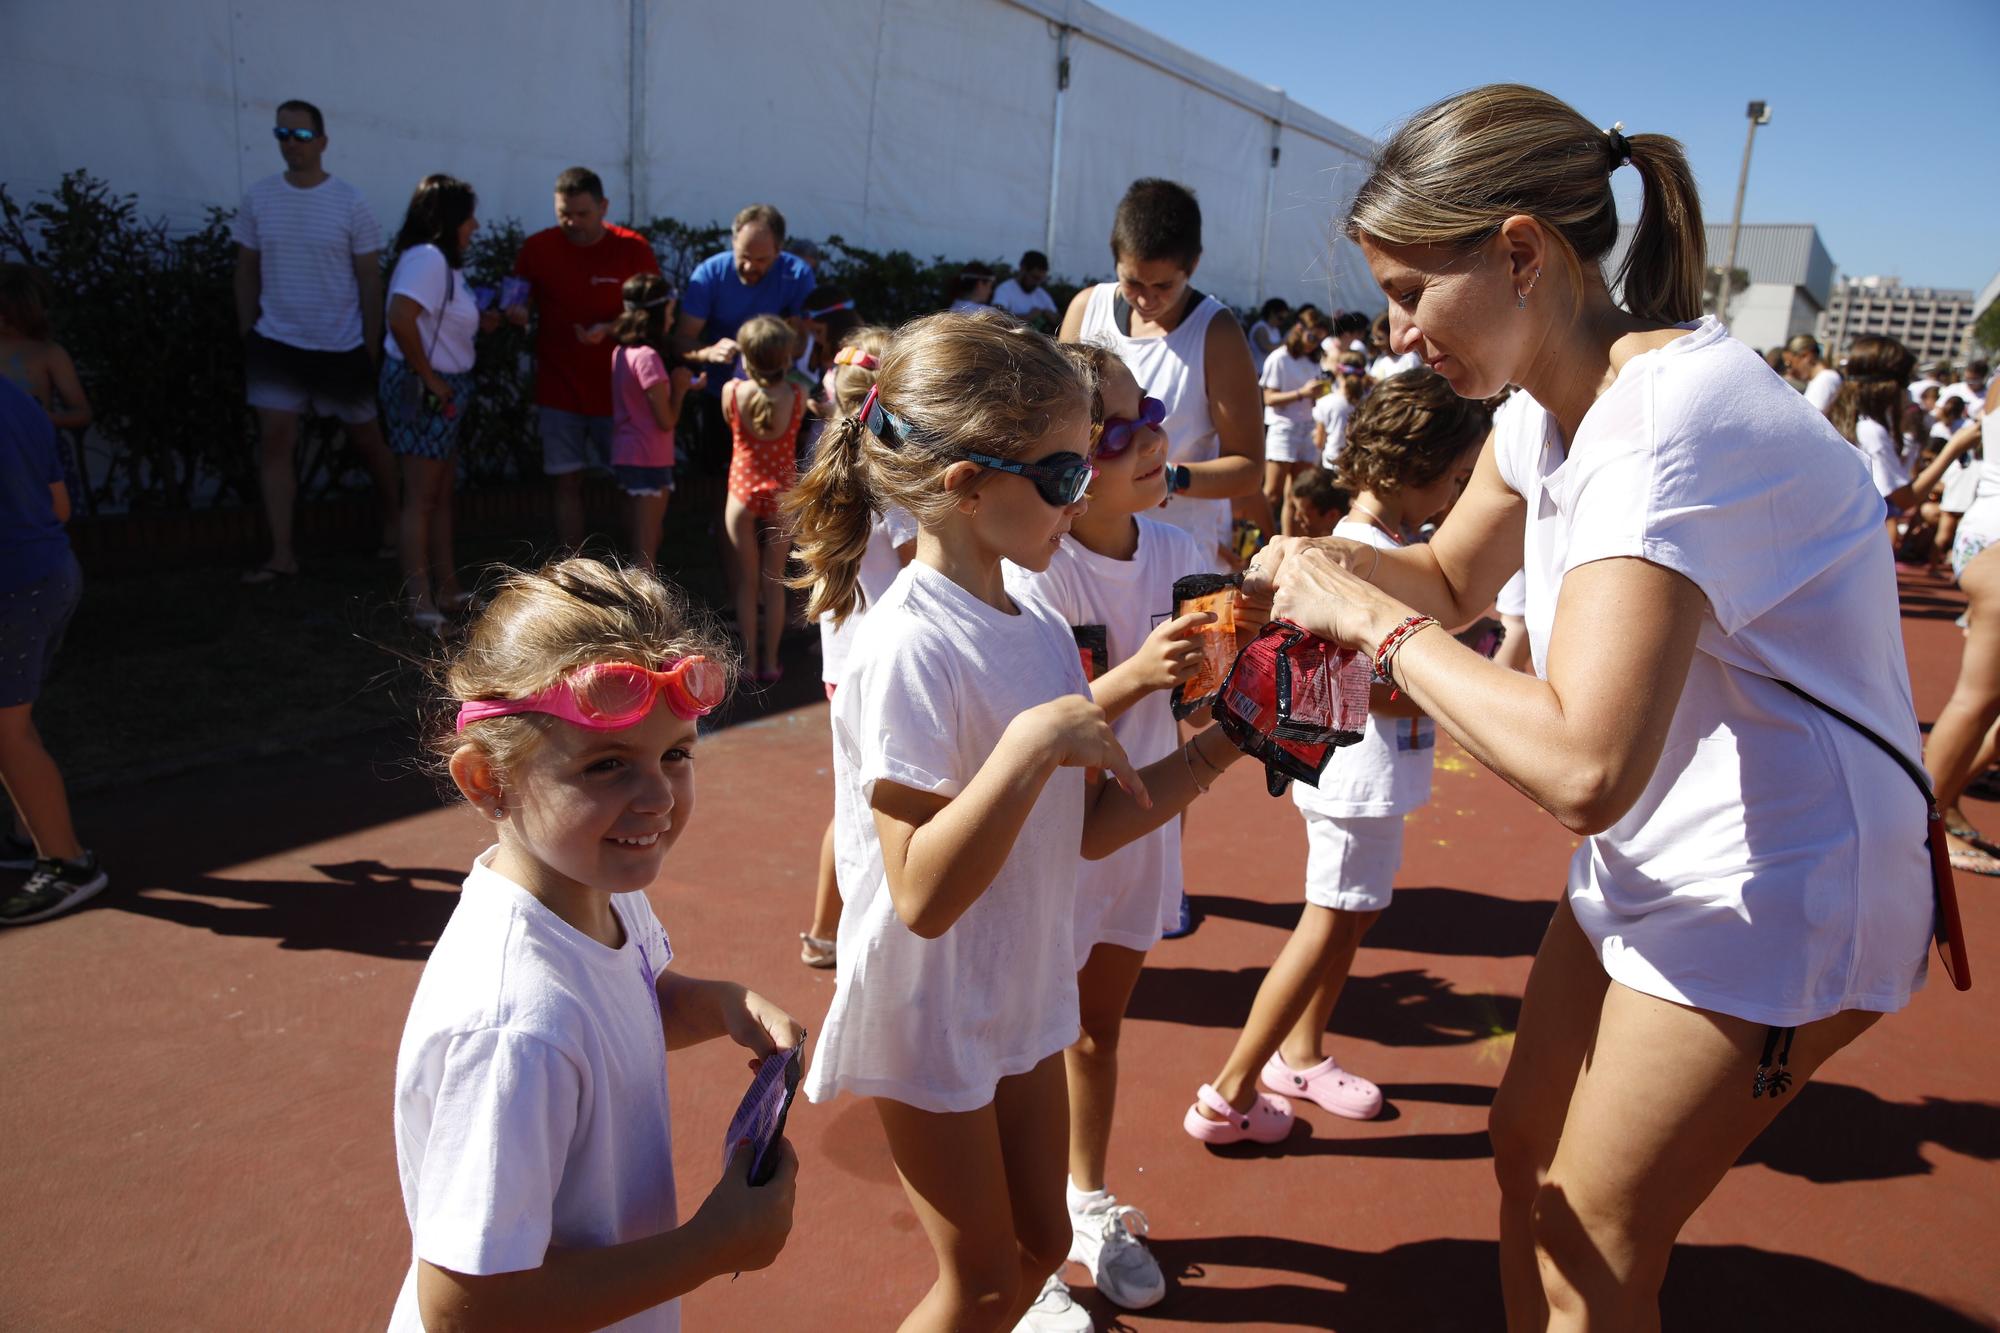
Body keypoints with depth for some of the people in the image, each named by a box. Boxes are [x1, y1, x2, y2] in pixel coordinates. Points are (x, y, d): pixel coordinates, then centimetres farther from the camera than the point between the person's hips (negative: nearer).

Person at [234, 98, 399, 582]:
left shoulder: (350, 202, -5)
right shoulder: (258, 198, 2)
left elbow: (370, 281, -3)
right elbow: (246, 272, 9)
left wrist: (372, 347, -5)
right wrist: (246, 335, 6)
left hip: (342, 348, -2)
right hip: (276, 344, 2)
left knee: (365, 438, 10)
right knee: (274, 440, -4)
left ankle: (393, 520, 34)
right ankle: (282, 554, 0)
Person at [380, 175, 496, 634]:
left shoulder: (443, 261, 15)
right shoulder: (427, 259, -16)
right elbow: (400, 317, -29)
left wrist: (479, 323, 6)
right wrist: (428, 376, -22)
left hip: (445, 389, 10)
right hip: (422, 389, -10)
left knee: (442, 493, 15)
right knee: (421, 497, -5)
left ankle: (446, 589, 25)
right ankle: (419, 601, 1)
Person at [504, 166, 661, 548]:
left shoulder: (634, 249, -6)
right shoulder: (537, 248, -1)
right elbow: (523, 303, 10)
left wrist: (609, 330, -19)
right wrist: (517, 312, -14)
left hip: (619, 389, -1)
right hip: (558, 389, 2)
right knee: (564, 481, 3)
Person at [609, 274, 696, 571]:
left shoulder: (621, 351, 7)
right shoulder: (648, 357, -17)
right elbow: (667, 420, -15)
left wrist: (677, 383, 8)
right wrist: (680, 387, 0)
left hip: (626, 457, 8)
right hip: (650, 460, -8)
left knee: (636, 546, 18)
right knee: (646, 551, -4)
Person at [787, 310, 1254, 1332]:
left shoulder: (1040, 631, -1)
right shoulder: (909, 649, -25)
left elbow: (1081, 830, 4)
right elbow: (924, 893, -29)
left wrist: (1210, 753, -4)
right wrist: (1034, 744, -36)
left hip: (1021, 995, 7)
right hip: (928, 1013, -7)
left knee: (1038, 1244, 22)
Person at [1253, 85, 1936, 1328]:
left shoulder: (1669, 425, -30)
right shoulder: (1554, 398, 0)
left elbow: (1584, 766, -39)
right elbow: (1454, 578, 14)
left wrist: (1376, 621, -27)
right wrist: (1338, 563, -8)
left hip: (1772, 890, -9)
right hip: (1653, 859, 9)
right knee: (1531, 1151, 19)